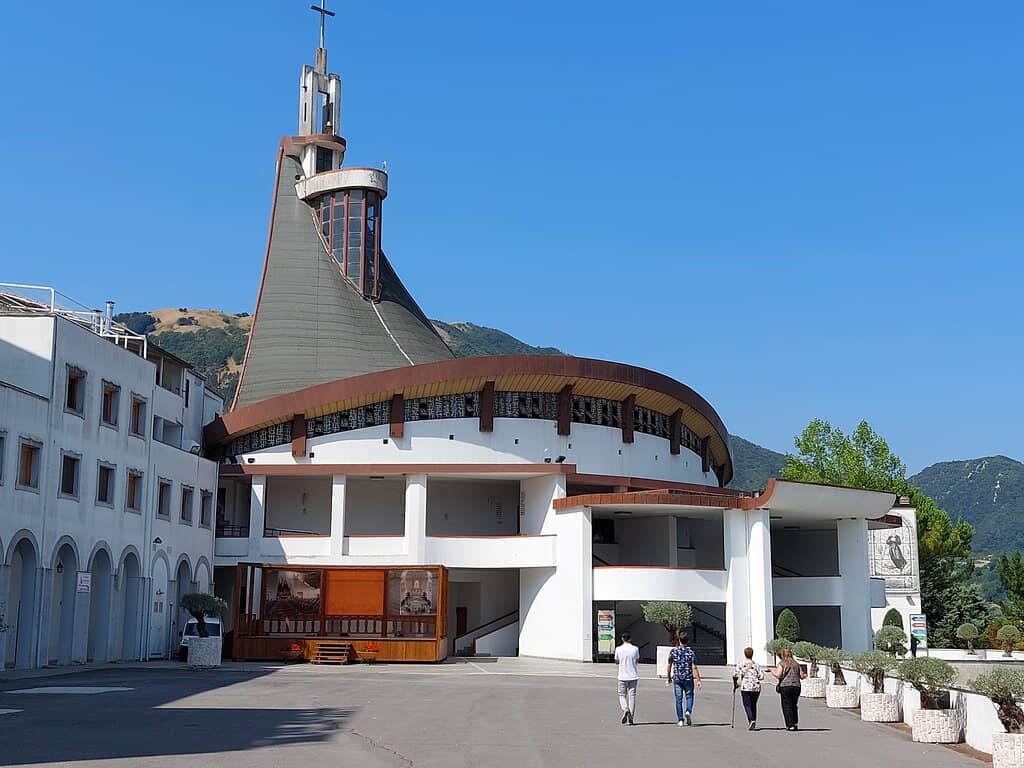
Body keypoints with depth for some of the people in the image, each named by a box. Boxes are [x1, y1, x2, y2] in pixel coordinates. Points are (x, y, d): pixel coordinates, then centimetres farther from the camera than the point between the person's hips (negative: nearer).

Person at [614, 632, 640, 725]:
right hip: (633, 676, 1)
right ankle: (630, 719, 5)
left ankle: (625, 709, -16)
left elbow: (616, 661, 8)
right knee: (632, 696, 6)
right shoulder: (635, 649, -2)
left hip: (622, 676, -1)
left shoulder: (618, 649, -5)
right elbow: (637, 660, 10)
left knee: (622, 695, 12)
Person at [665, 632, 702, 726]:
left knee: (678, 699, 6)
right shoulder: (691, 652, -4)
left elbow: (669, 666, 6)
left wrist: (668, 677, 19)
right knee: (689, 696, 13)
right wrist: (698, 680, -5)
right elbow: (694, 668, -8)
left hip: (677, 679, 1)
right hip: (688, 678, -1)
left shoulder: (673, 651, -1)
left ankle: (680, 720, 5)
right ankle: (688, 711, -12)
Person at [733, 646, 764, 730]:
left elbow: (735, 675, -8)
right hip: (756, 687, 3)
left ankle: (751, 720, -22)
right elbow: (761, 677, 2)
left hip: (745, 687, -3)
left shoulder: (741, 664, 1)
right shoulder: (757, 665, 7)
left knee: (747, 705, 0)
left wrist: (735, 684, 8)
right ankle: (754, 724, 15)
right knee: (753, 705, 14)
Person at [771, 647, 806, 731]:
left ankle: (790, 725, -5)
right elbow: (801, 676, 11)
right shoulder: (796, 664, 12)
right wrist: (805, 675, 34)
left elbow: (778, 675, -12)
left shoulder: (781, 664, -2)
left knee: (787, 706, 0)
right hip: (796, 686, 5)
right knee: (794, 705, 16)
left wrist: (772, 671, 7)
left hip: (785, 687, -5)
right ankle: (795, 723, 13)